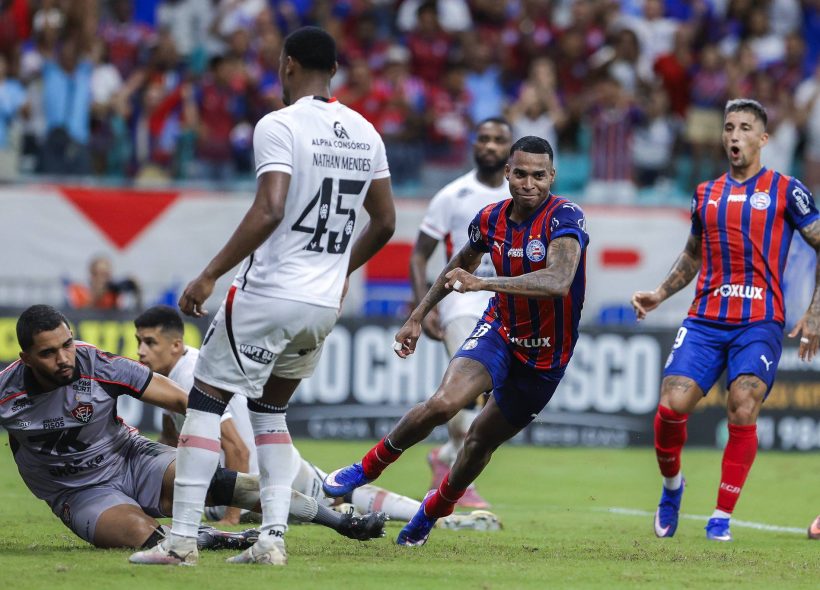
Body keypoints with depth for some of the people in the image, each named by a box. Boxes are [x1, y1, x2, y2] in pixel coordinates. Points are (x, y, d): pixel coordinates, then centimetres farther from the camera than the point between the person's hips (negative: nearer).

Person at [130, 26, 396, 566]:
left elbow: (269, 211, -23)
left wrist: (210, 275, -17)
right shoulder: (365, 134, 9)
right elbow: (385, 223, 15)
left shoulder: (280, 126, -12)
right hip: (324, 304, 7)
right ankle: (273, 538, 11)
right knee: (270, 409, 22)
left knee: (206, 401, 3)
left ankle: (182, 538, -2)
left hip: (269, 296, -7)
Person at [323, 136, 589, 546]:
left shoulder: (565, 218, -23)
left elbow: (559, 281, -40)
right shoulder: (490, 219, -6)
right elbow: (462, 263, 17)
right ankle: (368, 467, -3)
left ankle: (432, 511, 37)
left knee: (482, 441, 10)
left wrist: (482, 283, -46)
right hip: (499, 331, 2)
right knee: (444, 403, -25)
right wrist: (418, 317, 19)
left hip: (546, 355, -2)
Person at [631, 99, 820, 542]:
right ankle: (671, 483, 17)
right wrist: (660, 294, 14)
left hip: (759, 323, -3)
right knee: (672, 405, -12)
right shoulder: (706, 194, 15)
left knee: (743, 412, -19)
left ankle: (722, 517, -7)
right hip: (705, 319, 3)